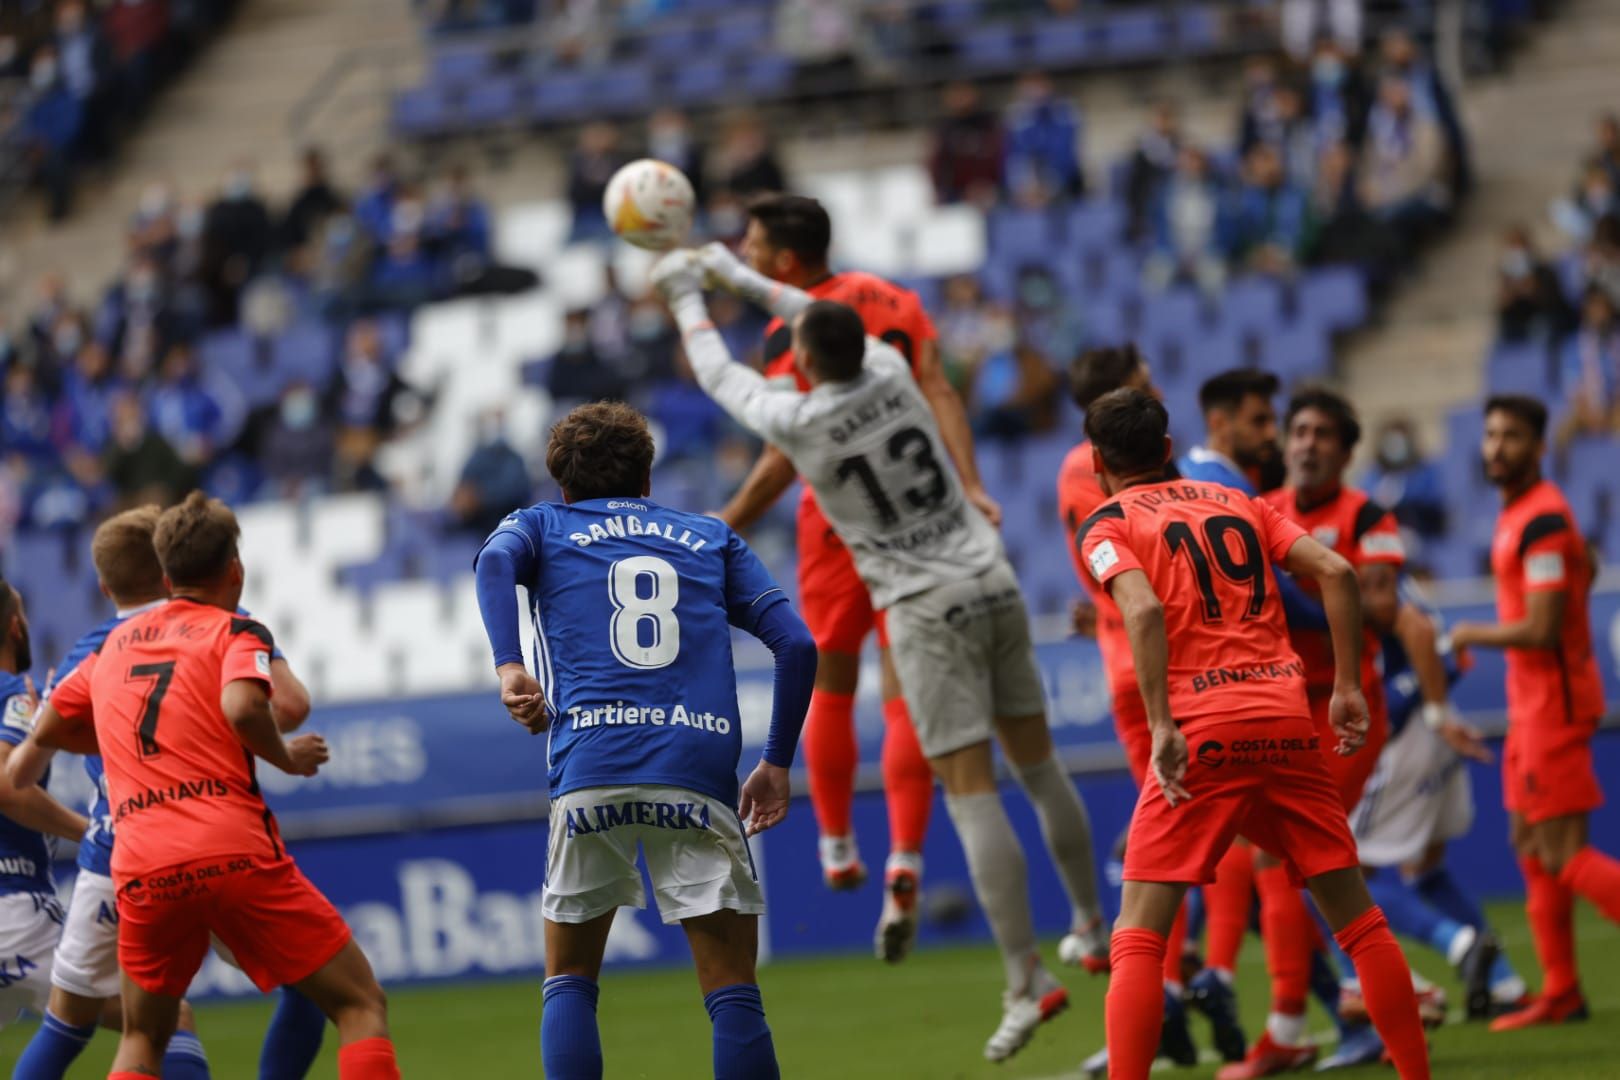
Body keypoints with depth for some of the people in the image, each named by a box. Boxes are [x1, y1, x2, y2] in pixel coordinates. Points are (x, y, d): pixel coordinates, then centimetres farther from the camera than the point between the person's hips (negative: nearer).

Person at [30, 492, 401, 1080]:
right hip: (235, 854, -5)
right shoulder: (236, 632, 5)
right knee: (361, 1005, 2)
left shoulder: (114, 645, 21)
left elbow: (47, 732, 30)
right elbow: (243, 706, -16)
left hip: (141, 872, 5)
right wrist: (287, 756, 2)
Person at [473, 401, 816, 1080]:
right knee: (733, 995, 2)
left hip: (589, 767, 0)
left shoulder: (541, 525, 21)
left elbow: (496, 560, -4)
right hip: (701, 768, 0)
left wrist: (509, 666, -14)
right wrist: (776, 762, 19)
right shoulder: (712, 538, 25)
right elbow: (796, 644, 14)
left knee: (569, 984, 13)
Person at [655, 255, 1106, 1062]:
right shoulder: (891, 373, 3)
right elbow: (829, 320, 26)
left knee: (970, 792, -7)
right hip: (994, 585, 6)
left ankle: (1027, 981, -10)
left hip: (928, 610, -6)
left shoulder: (794, 421, -10)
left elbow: (718, 375, 10)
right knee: (1038, 766, 16)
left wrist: (687, 298, 27)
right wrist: (741, 278, 37)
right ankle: (1093, 928, 27)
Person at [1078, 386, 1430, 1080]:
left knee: (1138, 938, -3)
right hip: (1288, 719, 4)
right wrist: (1347, 686, 10)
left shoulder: (1106, 526, 6)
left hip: (1203, 733, -4)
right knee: (1359, 918, 14)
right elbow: (1336, 574, 8)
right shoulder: (1238, 503, 20)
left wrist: (1161, 725, -17)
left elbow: (1145, 610, -14)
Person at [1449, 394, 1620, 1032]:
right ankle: (1560, 993, 17)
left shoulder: (1540, 520, -19)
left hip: (1553, 702, -10)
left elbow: (1540, 629, -24)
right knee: (1530, 846, 12)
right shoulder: (1518, 512, 12)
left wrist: (1471, 636, -8)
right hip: (1531, 699, 10)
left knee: (1563, 854, -12)